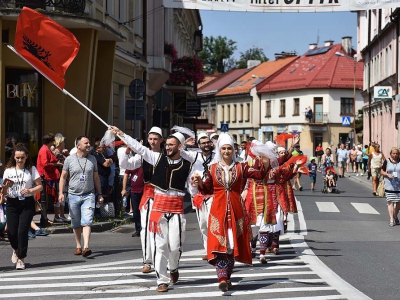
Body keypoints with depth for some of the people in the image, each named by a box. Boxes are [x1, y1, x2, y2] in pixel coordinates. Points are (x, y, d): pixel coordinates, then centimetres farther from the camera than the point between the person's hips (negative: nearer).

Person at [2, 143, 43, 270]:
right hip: (12, 203, 2)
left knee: (22, 231, -10)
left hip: (27, 203, -2)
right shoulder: (8, 171, 7)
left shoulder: (31, 169, 4)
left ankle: (21, 259, 3)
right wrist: (5, 187, -14)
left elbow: (40, 186, 2)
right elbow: (4, 192, 8)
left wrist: (30, 190, -15)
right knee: (12, 232, -3)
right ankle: (16, 249, 31)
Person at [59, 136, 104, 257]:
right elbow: (63, 177, 5)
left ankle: (86, 247, -21)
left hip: (88, 195, 0)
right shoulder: (70, 159, 2)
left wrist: (100, 194, 13)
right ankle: (78, 246, 22)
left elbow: (96, 178, 14)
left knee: (87, 222, -14)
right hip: (73, 195, 0)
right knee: (76, 223, 9)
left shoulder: (92, 159, 8)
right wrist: (61, 192, -5)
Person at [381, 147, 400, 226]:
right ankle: (391, 220, -1)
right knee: (390, 202, -4)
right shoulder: (387, 161, 2)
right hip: (389, 186, -1)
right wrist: (387, 174, -14)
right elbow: (382, 171, 5)